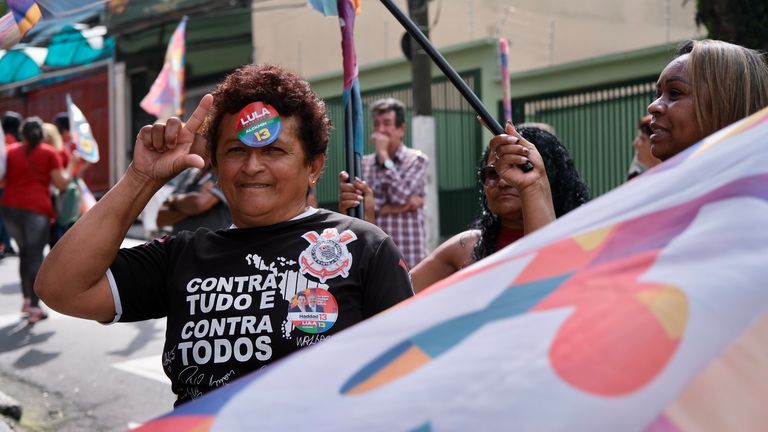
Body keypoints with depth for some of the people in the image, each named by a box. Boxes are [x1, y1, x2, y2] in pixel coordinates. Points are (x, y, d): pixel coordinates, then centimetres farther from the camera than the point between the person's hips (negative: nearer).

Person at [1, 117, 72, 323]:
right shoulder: (49, 153, 1)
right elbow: (61, 183, -3)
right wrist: (70, 166, 10)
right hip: (36, 209, -4)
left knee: (25, 252, 21)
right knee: (35, 256, -2)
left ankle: (27, 299, 23)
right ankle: (34, 307, -5)